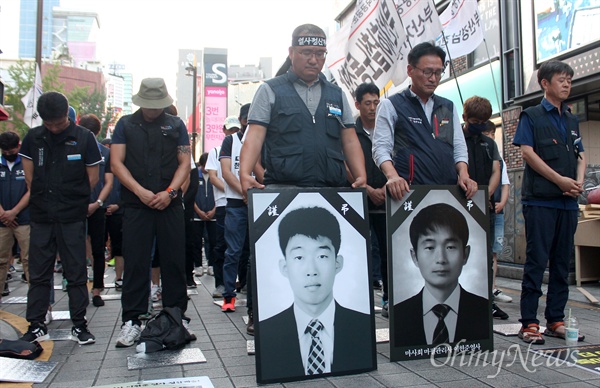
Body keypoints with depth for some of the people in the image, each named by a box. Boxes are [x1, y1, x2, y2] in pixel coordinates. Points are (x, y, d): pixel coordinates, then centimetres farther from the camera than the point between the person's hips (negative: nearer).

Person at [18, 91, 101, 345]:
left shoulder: (84, 137, -3)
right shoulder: (33, 138, 5)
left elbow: (93, 177, 1)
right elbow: (29, 176, 12)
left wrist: (75, 200, 3)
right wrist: (40, 198, 6)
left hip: (72, 218, -3)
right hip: (41, 217, 3)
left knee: (76, 273, 3)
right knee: (38, 274, 8)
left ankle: (79, 325, 13)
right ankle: (36, 326, 18)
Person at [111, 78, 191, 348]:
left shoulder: (176, 125, 11)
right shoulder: (126, 124, 10)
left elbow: (184, 162, 6)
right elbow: (116, 163, 3)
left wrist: (170, 192, -9)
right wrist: (140, 191, -10)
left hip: (170, 204, 1)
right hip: (136, 205, 0)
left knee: (174, 262, 4)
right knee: (135, 263, 0)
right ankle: (131, 321, 8)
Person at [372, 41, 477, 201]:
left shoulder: (448, 107, 21)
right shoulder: (390, 105, 5)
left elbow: (459, 147, 18)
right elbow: (381, 148, -5)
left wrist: (463, 174, -2)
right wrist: (392, 175, -23)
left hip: (450, 190, 5)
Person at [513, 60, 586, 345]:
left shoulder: (572, 120, 19)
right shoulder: (531, 116, 2)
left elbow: (580, 155, 18)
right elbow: (527, 152, -8)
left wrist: (578, 182, -2)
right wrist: (560, 179, -12)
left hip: (568, 202, 6)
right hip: (540, 200, -6)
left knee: (562, 262, 8)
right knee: (537, 260, -6)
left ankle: (555, 320, 17)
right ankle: (528, 323, 0)